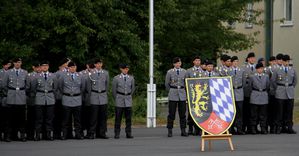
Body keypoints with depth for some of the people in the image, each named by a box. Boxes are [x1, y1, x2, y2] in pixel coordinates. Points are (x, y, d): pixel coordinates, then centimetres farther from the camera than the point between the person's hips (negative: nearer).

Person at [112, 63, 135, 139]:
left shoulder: (131, 78, 6)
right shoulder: (116, 78, -2)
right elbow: (114, 90, 5)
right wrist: (116, 99, 10)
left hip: (128, 101, 2)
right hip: (119, 101, -2)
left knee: (128, 118, 2)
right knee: (118, 118, -1)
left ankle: (128, 134, 7)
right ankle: (117, 134, 4)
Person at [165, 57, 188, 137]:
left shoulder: (184, 72, 7)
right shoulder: (170, 72, 1)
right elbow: (167, 84, 8)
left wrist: (184, 91, 11)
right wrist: (171, 91, 10)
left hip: (182, 94, 2)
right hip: (173, 95, -2)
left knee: (182, 113, 2)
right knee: (171, 113, -3)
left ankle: (183, 131, 6)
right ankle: (170, 131, 2)